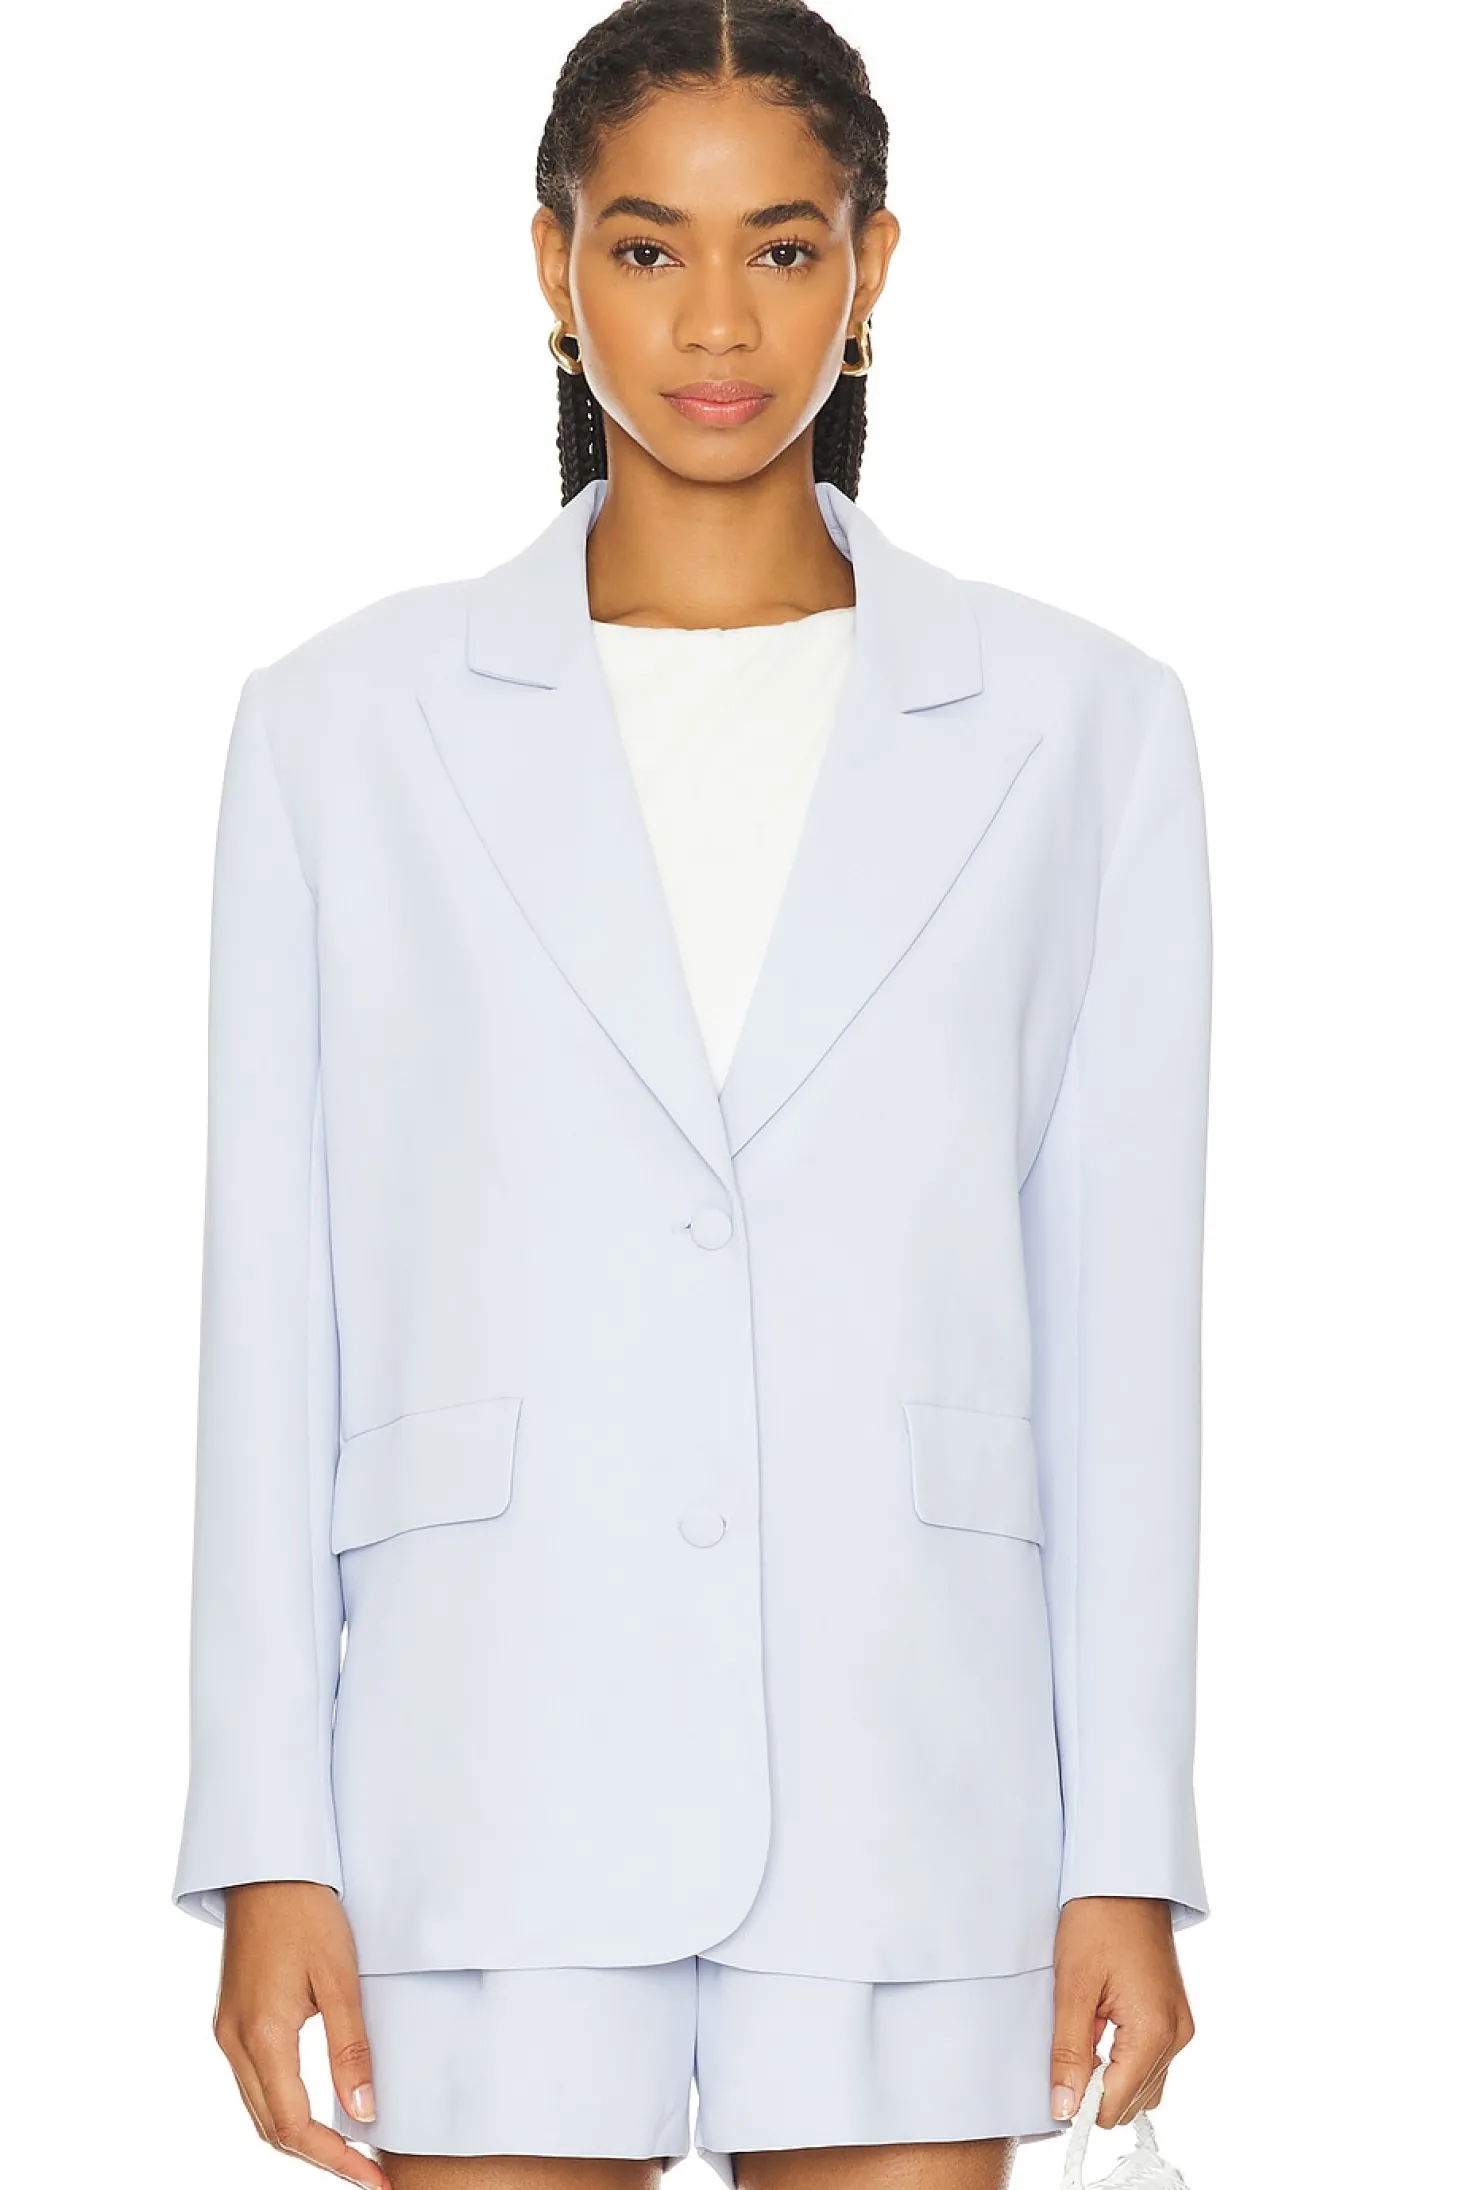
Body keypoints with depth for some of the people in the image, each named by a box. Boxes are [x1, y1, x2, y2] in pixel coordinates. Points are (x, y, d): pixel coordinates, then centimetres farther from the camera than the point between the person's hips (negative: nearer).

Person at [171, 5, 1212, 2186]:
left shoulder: (1076, 723, 5)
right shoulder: (352, 724, 5)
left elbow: (1122, 1314, 5)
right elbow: (276, 1314, 4)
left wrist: (1128, 1849, 0)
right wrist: (269, 1845, -2)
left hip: (910, 1778, 0)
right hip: (494, 1774, 0)